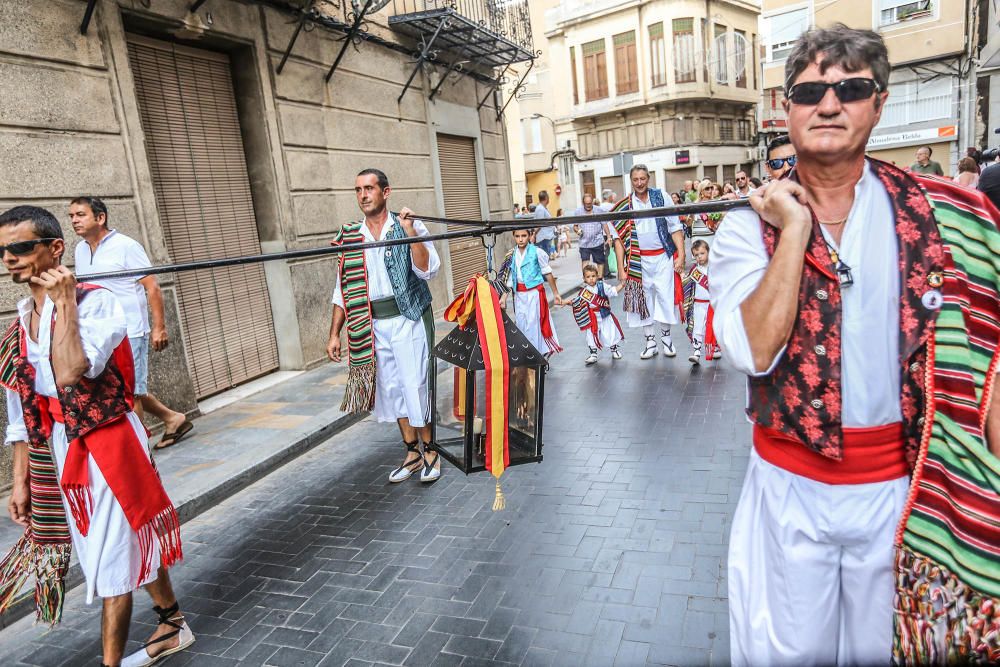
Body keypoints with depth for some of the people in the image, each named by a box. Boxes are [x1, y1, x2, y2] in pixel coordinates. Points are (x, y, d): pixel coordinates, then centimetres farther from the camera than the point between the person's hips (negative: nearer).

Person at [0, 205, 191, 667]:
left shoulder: (94, 301, -12)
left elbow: (70, 373, -29)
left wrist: (65, 301, -21)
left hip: (106, 445, -7)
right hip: (58, 452, 7)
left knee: (111, 560, 2)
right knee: (137, 546, 19)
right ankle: (172, 627, 37)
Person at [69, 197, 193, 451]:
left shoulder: (125, 246, -10)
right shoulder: (80, 250, 11)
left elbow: (152, 287, -12)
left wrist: (159, 327, -17)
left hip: (129, 333, -7)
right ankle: (172, 418, 28)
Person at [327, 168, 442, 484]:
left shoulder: (410, 227, -3)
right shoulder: (350, 236, 7)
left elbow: (428, 270, -15)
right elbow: (343, 289, 10)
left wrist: (410, 233, -22)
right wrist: (334, 333, 7)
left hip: (408, 319, -4)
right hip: (372, 325, 4)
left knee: (415, 385, -3)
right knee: (392, 389, 10)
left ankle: (430, 451, 16)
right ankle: (412, 452, 25)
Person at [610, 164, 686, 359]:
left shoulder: (661, 197, 1)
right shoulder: (624, 205, 3)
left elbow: (675, 227, -1)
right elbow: (619, 237, 2)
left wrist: (681, 254, -8)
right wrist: (621, 268, -3)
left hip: (663, 257, -1)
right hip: (639, 261, 1)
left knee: (665, 296, -1)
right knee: (644, 298, 6)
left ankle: (666, 338, 17)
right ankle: (650, 342, 17)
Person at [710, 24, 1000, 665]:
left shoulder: (943, 213, -4)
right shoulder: (749, 226, -8)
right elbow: (754, 351, -22)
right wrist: (794, 229, -21)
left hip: (904, 484, 1)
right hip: (790, 485, 0)